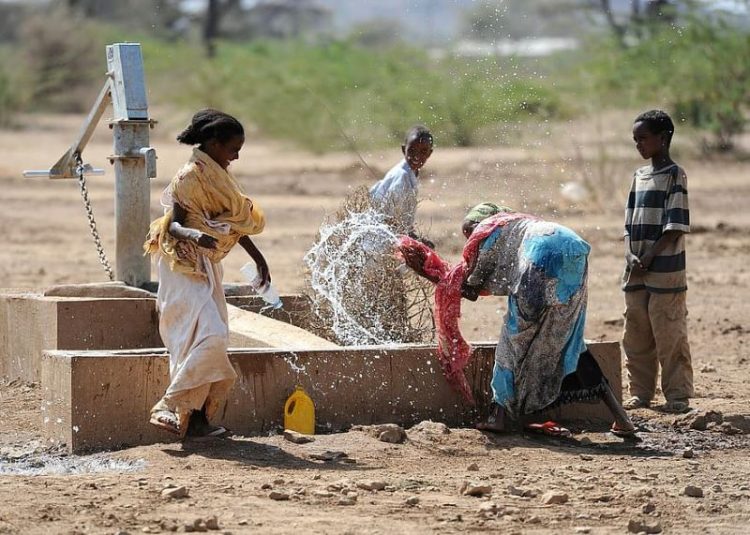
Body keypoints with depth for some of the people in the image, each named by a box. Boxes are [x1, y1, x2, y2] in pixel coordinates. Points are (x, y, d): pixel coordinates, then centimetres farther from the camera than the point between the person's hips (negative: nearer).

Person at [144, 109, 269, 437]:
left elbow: (235, 222, 23)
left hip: (206, 268, 10)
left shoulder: (217, 175, 13)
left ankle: (197, 417, 7)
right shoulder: (191, 176, -14)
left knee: (209, 339, 6)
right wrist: (193, 235, -40)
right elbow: (171, 226, -20)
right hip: (184, 265, -10)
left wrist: (258, 258, 25)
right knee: (207, 335, -21)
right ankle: (170, 409, -20)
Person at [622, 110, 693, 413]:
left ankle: (678, 395, 0)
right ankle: (641, 393, 19)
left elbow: (675, 226, -12)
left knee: (669, 334, -6)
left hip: (665, 272, -7)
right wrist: (631, 255, -3)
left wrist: (649, 257, -16)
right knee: (636, 336, 10)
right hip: (636, 272, 7)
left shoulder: (674, 175, -5)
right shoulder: (639, 176, 15)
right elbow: (630, 223, 14)